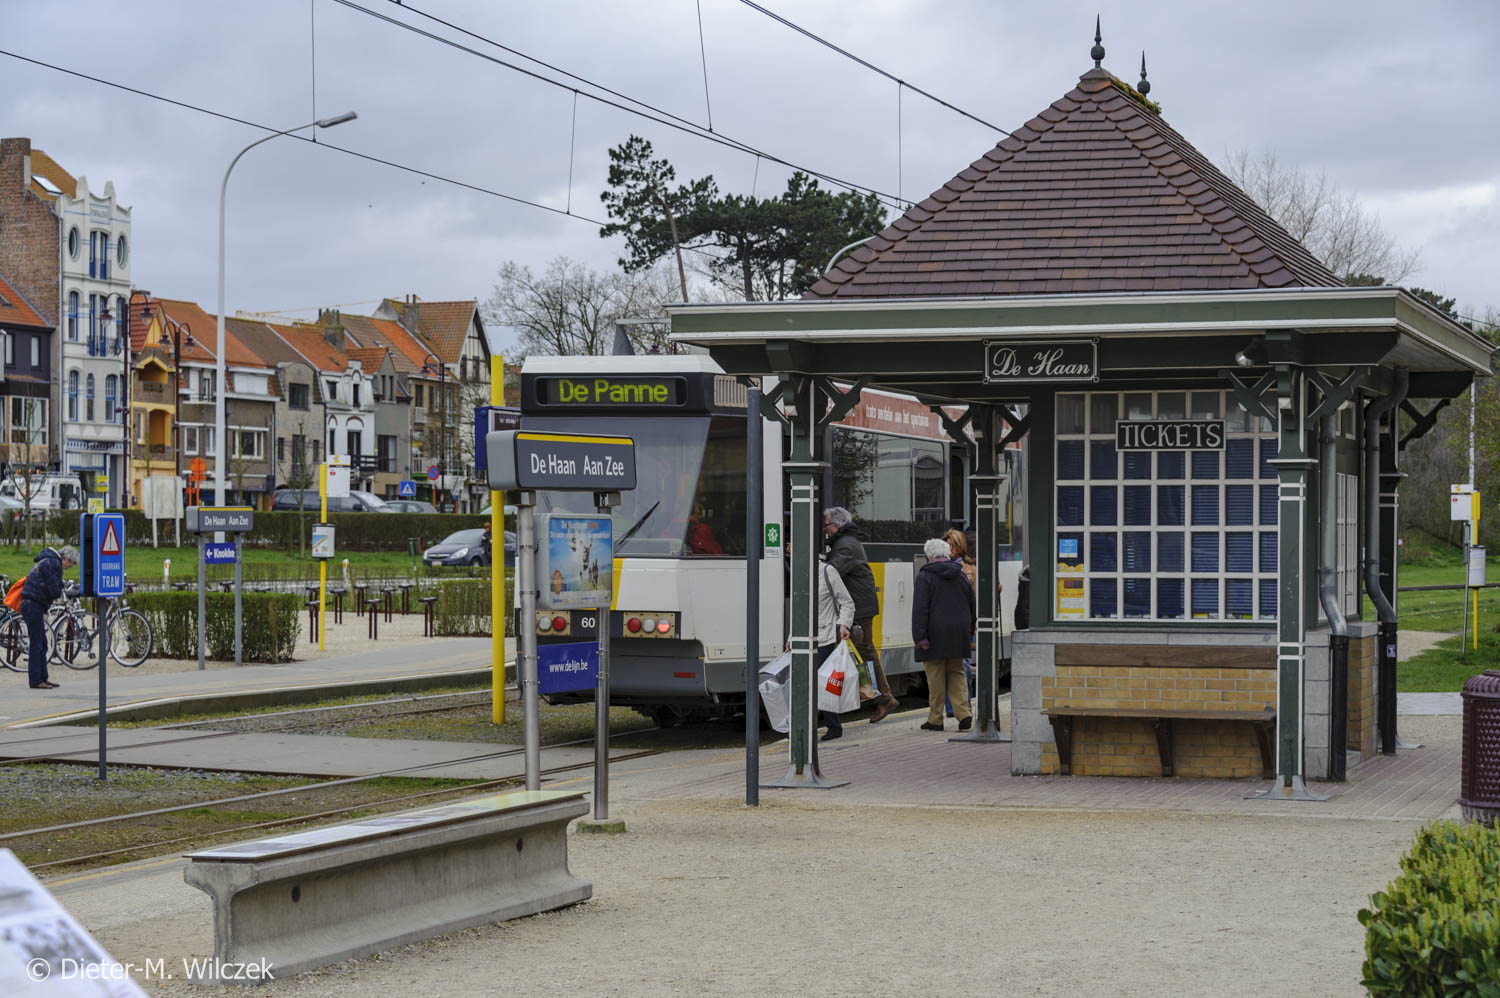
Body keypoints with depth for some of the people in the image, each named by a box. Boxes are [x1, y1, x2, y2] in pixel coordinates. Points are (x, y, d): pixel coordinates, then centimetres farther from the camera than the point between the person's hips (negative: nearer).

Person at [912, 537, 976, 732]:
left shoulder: (925, 577, -8)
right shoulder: (961, 575, 10)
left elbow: (920, 609, -14)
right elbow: (972, 605, 16)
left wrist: (920, 636, -14)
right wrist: (970, 630, 24)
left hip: (936, 633, -5)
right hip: (958, 632, 5)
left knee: (936, 677, 2)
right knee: (956, 673, 13)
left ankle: (935, 719, 6)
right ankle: (963, 713, -2)